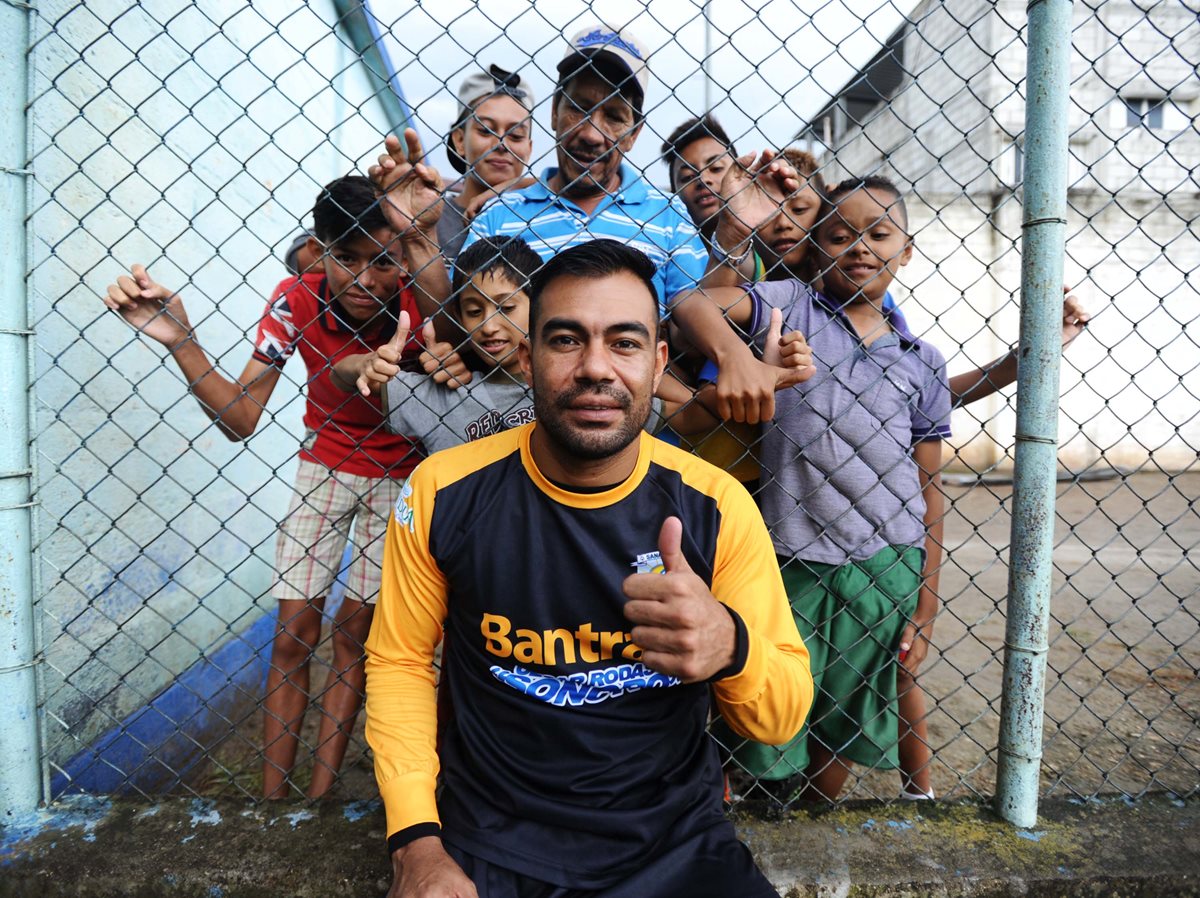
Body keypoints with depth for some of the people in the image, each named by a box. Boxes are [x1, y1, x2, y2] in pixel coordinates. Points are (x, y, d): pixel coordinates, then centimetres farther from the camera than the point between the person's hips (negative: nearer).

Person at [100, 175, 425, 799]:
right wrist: (181, 344, -32)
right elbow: (241, 419, -19)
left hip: (396, 475, -1)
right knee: (293, 634, 1)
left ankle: (320, 799, 18)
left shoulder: (416, 306, -24)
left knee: (352, 630, 3)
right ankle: (272, 801, 16)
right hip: (324, 464, 2)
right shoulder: (297, 301, -19)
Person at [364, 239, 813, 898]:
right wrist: (417, 843, -10)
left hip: (673, 843, 2)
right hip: (485, 844, 0)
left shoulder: (715, 506, -13)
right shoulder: (444, 493, -12)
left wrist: (730, 645, -30)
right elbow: (399, 660, 0)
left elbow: (785, 717, -8)